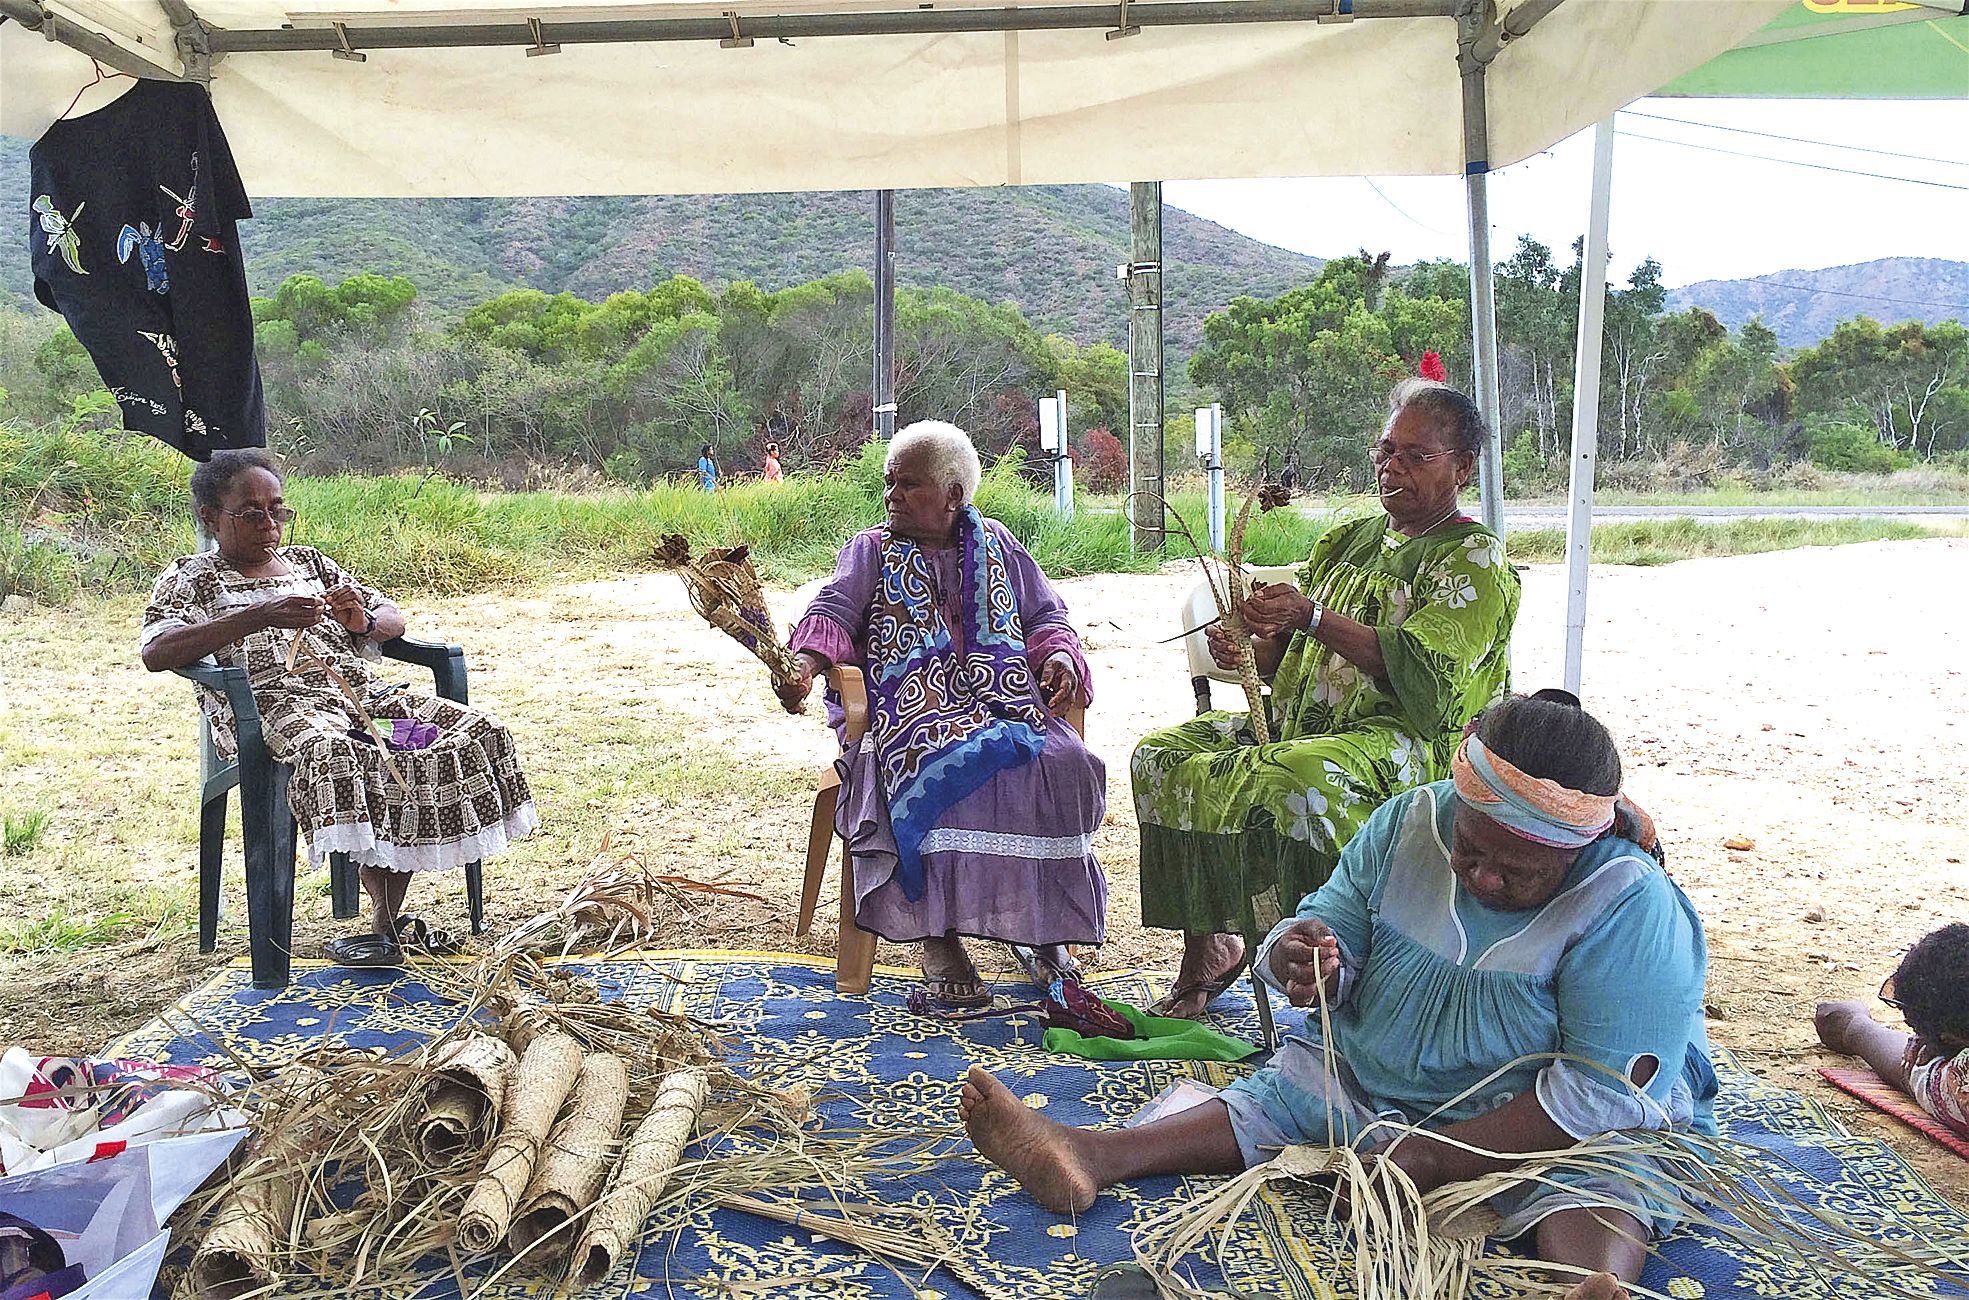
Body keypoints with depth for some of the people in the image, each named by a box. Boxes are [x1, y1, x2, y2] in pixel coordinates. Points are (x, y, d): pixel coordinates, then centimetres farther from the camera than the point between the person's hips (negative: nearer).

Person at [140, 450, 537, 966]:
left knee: (474, 728, -19)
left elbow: (393, 618, 26)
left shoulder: (309, 561, 27)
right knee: (332, 754, -41)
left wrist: (363, 620, -1)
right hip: (272, 704, -5)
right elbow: (154, 652, -9)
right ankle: (387, 923, -29)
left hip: (358, 689, 6)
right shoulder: (190, 578, 12)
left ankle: (389, 918, -20)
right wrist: (261, 615, -19)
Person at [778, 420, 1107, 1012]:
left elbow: (1046, 614, 23)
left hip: (1004, 697, 2)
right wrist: (805, 664, -23)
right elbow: (833, 613, -1)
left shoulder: (996, 543, 22)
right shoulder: (870, 550, 16)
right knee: (941, 770, -37)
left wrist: (1060, 656, -1)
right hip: (913, 707, -2)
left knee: (1064, 764, -28)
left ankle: (1048, 927, -18)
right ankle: (939, 937, -29)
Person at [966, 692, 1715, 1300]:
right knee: (1279, 1094, -12)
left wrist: (1437, 1158, -30)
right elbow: (1338, 921, -1)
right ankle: (1092, 1158, -25)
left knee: (1602, 1175, -33)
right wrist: (1305, 956, -28)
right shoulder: (1408, 822, -8)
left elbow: (1608, 1089, -28)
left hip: (1541, 1121, -4)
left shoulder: (1632, 909, -24)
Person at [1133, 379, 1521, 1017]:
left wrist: (1314, 617, -25)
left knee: (1294, 780, -39)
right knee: (1161, 756, -9)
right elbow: (1289, 658, 17)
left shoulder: (1475, 557, -2)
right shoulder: (1348, 540, 19)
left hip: (1401, 737, -8)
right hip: (1299, 720, 8)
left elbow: (1417, 668, -18)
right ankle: (1208, 947, -2)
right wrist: (1249, 651, -6)